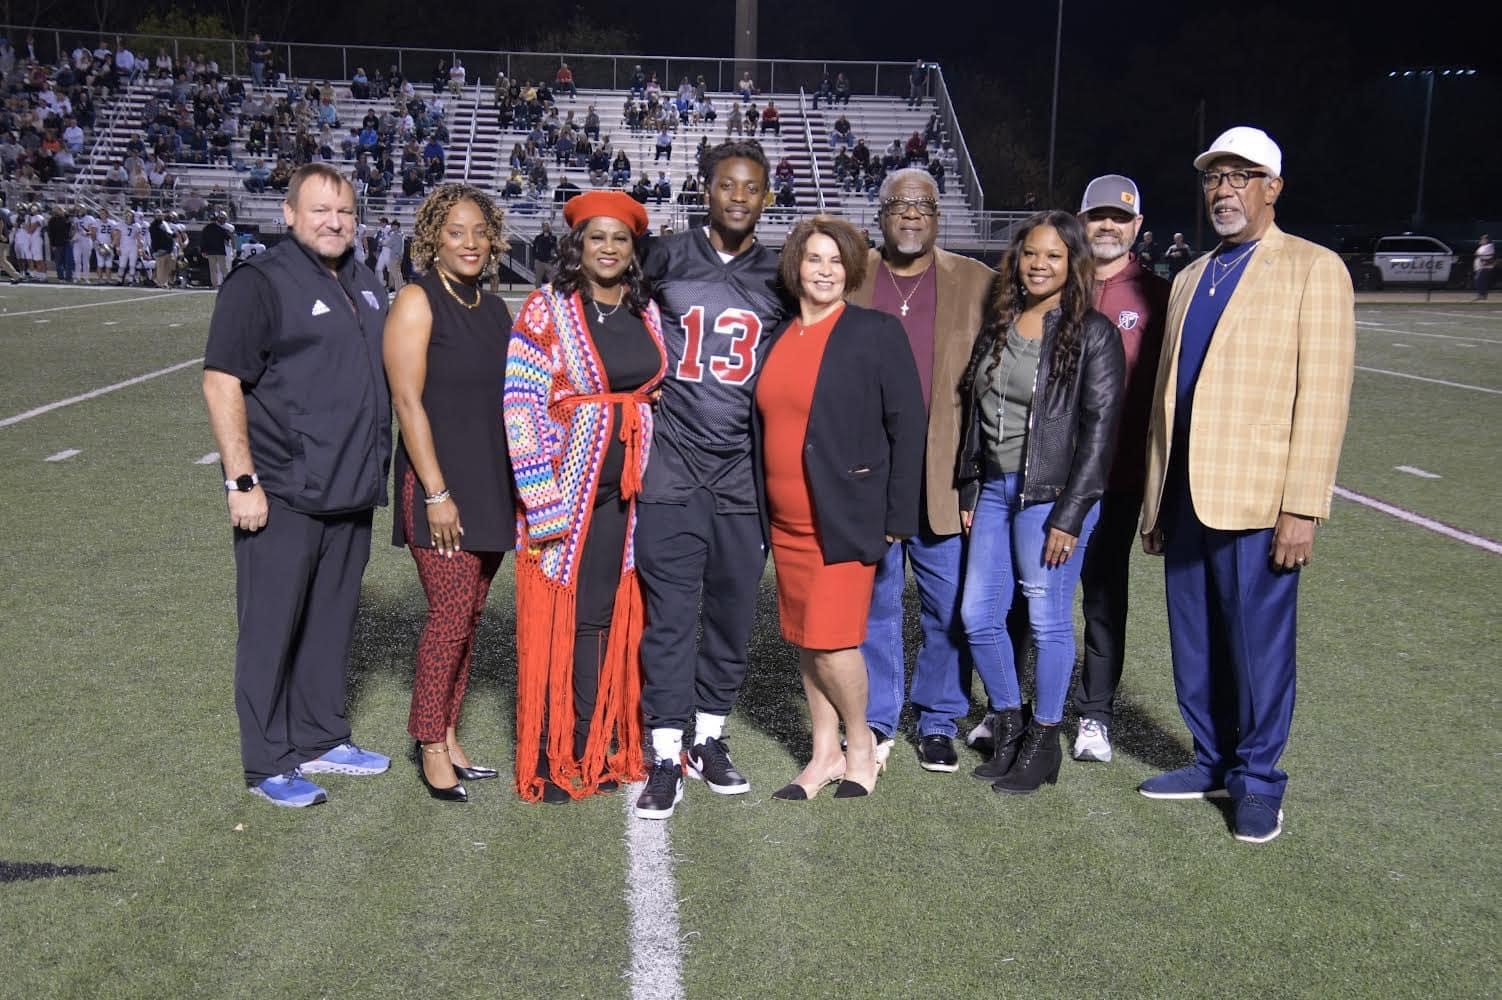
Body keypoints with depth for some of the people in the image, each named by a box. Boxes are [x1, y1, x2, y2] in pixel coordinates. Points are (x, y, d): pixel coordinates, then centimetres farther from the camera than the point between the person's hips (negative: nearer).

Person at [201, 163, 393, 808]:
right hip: (282, 495, -7)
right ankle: (269, 762, 12)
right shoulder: (260, 282, -8)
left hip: (351, 492, 7)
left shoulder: (365, 288, 15)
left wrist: (374, 469, 21)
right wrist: (242, 480, -17)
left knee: (333, 621, 14)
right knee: (272, 628, 1)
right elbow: (221, 382, -13)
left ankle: (322, 738, 28)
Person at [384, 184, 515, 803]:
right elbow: (408, 402, -13)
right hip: (440, 484, -7)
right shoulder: (418, 301, -7)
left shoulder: (494, 309, 13)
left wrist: (516, 485, 14)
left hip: (494, 484, 7)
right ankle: (431, 749, 9)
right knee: (450, 616, -6)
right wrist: (436, 493, -18)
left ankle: (448, 738, 21)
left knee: (469, 614, 10)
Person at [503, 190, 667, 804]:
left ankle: (604, 744, 23)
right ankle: (554, 756, 11)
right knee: (563, 616, -1)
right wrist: (540, 496, -16)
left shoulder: (647, 314, 10)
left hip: (631, 489, 5)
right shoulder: (546, 310, -5)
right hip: (568, 488, -4)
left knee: (617, 614, 9)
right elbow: (520, 403, -10)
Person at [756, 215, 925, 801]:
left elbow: (908, 426, -7)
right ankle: (825, 754, 24)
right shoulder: (777, 338, 10)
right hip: (787, 520, 6)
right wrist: (761, 511, 10)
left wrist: (898, 516, -10)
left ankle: (861, 746, 15)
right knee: (806, 640, 11)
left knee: (830, 639, -9)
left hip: (847, 516, -6)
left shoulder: (876, 333, -5)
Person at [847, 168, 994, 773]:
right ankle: (876, 722, 24)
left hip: (945, 476, 0)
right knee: (871, 602, 9)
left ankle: (939, 723, 23)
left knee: (949, 608, 6)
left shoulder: (977, 284, 6)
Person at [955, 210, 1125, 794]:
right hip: (994, 488, 6)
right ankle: (1009, 723, 27)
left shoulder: (1092, 333, -7)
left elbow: (1099, 427, -10)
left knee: (1048, 620, 3)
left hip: (1053, 493, -6)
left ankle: (1043, 742, 19)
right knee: (978, 616, 8)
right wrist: (968, 492, 9)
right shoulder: (997, 327, 10)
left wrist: (1069, 515, -14)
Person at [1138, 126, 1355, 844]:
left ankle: (1256, 779, 21)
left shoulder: (1314, 270, -3)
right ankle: (1213, 763, 29)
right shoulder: (1190, 278, 16)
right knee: (1195, 644, 13)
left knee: (1257, 644, 4)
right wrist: (1155, 499, 13)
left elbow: (1322, 397, -10)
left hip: (1256, 497, -6)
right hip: (1185, 494, 6)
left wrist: (1302, 510, -15)